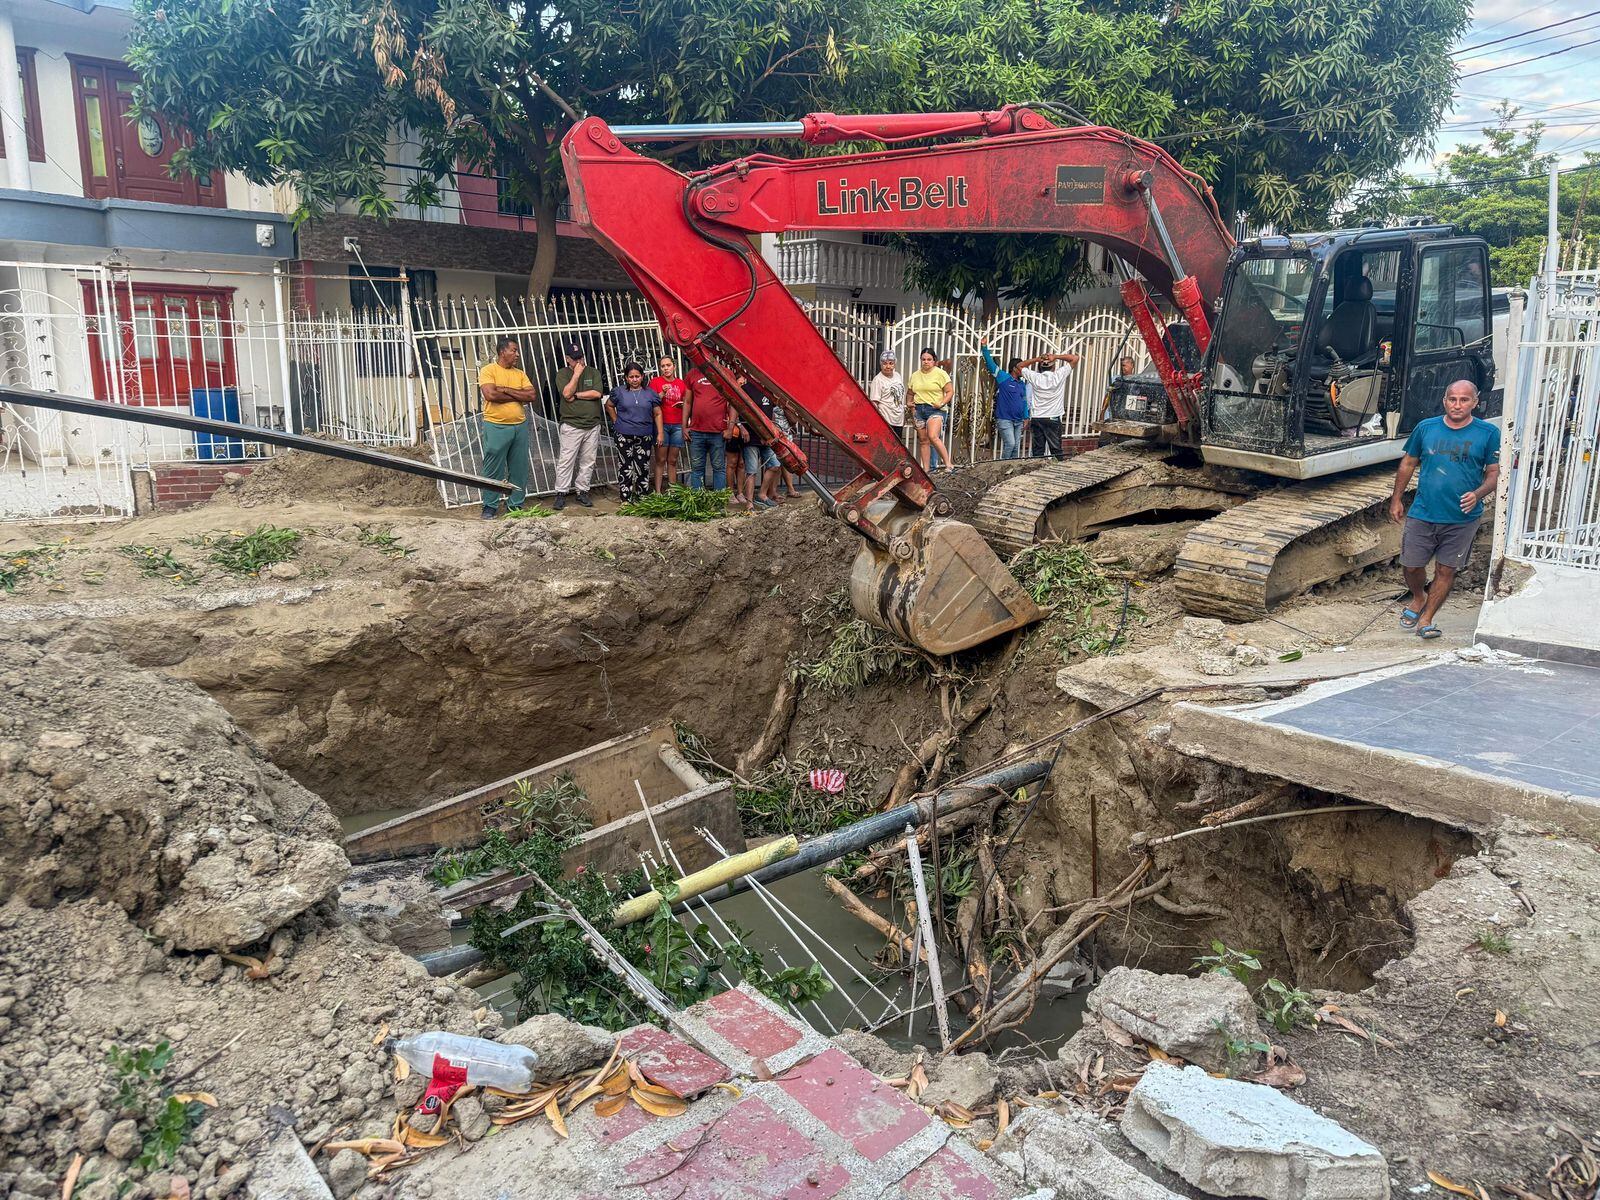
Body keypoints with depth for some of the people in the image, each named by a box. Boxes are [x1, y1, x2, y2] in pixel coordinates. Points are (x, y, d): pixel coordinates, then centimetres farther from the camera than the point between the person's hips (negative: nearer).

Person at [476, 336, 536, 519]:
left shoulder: (520, 374, 11)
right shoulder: (488, 370, -4)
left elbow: (532, 396, -2)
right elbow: (490, 394, -19)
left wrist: (506, 390, -11)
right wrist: (519, 396, -9)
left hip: (520, 426, 5)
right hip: (496, 427, -5)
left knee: (519, 469, 9)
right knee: (494, 470, 1)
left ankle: (515, 504, 21)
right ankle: (490, 506, 12)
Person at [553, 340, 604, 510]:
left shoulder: (593, 372, 8)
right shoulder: (562, 374, 2)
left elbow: (597, 393, -7)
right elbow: (567, 393, -15)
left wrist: (576, 395, -8)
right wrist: (576, 374, -12)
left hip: (592, 426, 3)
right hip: (571, 425, -3)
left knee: (588, 462, 7)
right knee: (566, 461, -5)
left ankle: (582, 491, 16)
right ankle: (561, 493, 1)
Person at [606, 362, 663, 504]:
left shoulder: (650, 393, 6)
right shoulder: (619, 392, 3)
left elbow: (657, 414, 8)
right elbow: (609, 405, 17)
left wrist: (660, 433, 2)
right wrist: (616, 421, 7)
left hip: (644, 436, 1)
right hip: (624, 435, -1)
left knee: (643, 467, 5)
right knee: (625, 466, 1)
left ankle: (642, 497, 15)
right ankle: (625, 499, 7)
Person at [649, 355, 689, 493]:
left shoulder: (682, 383, 10)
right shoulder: (655, 381, 1)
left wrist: (683, 404, -3)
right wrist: (662, 393, -17)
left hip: (677, 425, 3)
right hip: (661, 424, -3)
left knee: (673, 461, 6)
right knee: (661, 460, -4)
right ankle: (658, 492, -3)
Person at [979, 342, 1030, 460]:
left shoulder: (1022, 383, 14)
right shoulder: (1003, 378, -4)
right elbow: (990, 363, -9)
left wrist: (1026, 417, 16)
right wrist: (984, 348, -14)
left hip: (1018, 421, 7)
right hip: (1005, 419, -7)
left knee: (1016, 446, 7)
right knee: (1010, 443, -15)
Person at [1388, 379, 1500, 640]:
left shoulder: (1488, 433, -2)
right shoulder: (1426, 428, 1)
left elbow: (1494, 473, 2)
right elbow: (1408, 464, 12)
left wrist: (1477, 494, -18)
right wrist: (1396, 499, 11)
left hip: (1462, 518, -1)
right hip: (1422, 514, 1)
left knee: (1446, 570, 6)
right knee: (1411, 565, 4)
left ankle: (1426, 618, 20)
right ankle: (1418, 598, 35)